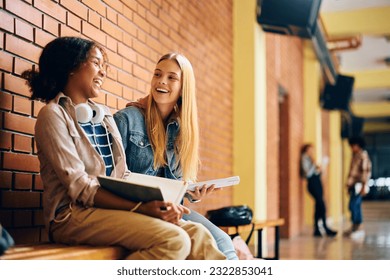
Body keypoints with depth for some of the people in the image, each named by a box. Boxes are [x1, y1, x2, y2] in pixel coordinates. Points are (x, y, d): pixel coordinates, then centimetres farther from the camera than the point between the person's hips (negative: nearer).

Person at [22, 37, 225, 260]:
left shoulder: (105, 115, 18)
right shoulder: (54, 115, -3)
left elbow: (123, 176, 13)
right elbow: (79, 187, -13)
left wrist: (157, 203, -7)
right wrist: (140, 207, -23)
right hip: (74, 214, -6)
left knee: (197, 234, -15)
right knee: (173, 240, -26)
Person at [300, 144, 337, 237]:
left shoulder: (310, 159, 19)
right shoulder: (305, 159, -9)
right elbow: (308, 174, -18)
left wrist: (318, 170, 3)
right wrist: (314, 164, -19)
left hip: (317, 182, 9)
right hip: (312, 183, -9)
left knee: (318, 207, 7)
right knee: (322, 206, -10)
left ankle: (317, 230, 10)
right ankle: (326, 228, -4)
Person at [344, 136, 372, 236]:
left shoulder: (363, 155, -8)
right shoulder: (354, 155, 16)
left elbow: (366, 171, -13)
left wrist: (364, 186, -18)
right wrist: (349, 185, 17)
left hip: (359, 185, -8)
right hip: (353, 184, 8)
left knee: (353, 205, -11)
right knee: (356, 206, 8)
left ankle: (354, 227, -6)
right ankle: (358, 227, 10)